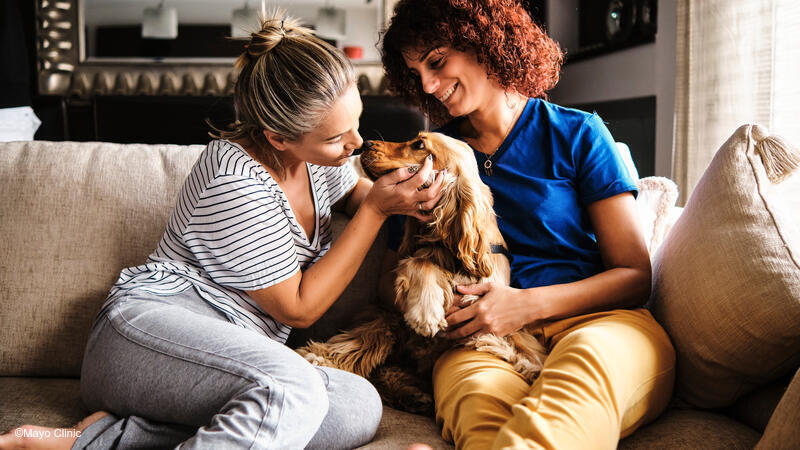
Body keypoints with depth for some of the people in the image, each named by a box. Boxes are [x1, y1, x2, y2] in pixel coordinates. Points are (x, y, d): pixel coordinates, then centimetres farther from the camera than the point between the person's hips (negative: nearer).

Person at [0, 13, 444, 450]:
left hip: (237, 354, 9)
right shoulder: (237, 184, -19)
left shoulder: (317, 149, 5)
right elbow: (298, 308, -10)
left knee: (359, 405, -24)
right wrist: (376, 209, -12)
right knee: (293, 389, -39)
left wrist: (397, 196, 5)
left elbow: (353, 192, 30)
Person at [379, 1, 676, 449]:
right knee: (471, 383, -37)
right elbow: (391, 276, 21)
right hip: (483, 342, 2)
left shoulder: (575, 134, 8)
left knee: (589, 357, -41)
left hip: (599, 324, -2)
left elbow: (635, 276, 4)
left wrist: (527, 304, -12)